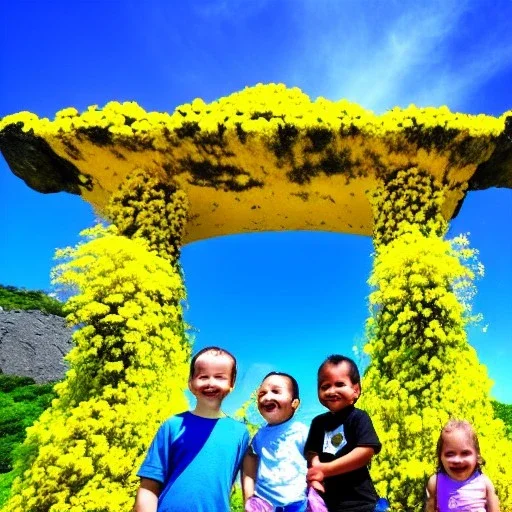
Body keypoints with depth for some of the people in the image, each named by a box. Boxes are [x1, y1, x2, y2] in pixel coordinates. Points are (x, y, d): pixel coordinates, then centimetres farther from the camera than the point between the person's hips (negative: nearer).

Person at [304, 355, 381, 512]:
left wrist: (326, 469, -20)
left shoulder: (359, 418, -7)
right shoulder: (318, 422, 8)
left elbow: (367, 451, -20)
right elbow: (312, 454, 4)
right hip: (327, 499, 5)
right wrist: (315, 476, -20)